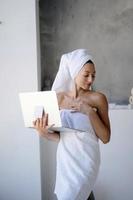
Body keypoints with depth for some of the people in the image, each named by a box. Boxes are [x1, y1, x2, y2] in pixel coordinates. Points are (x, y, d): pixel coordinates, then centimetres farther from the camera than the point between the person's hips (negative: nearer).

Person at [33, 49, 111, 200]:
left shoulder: (98, 98, -9)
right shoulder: (59, 97, 1)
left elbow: (105, 138, -9)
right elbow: (58, 136, 4)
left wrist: (89, 111, -18)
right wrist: (44, 133, -16)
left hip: (86, 159, -4)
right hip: (65, 158, 4)